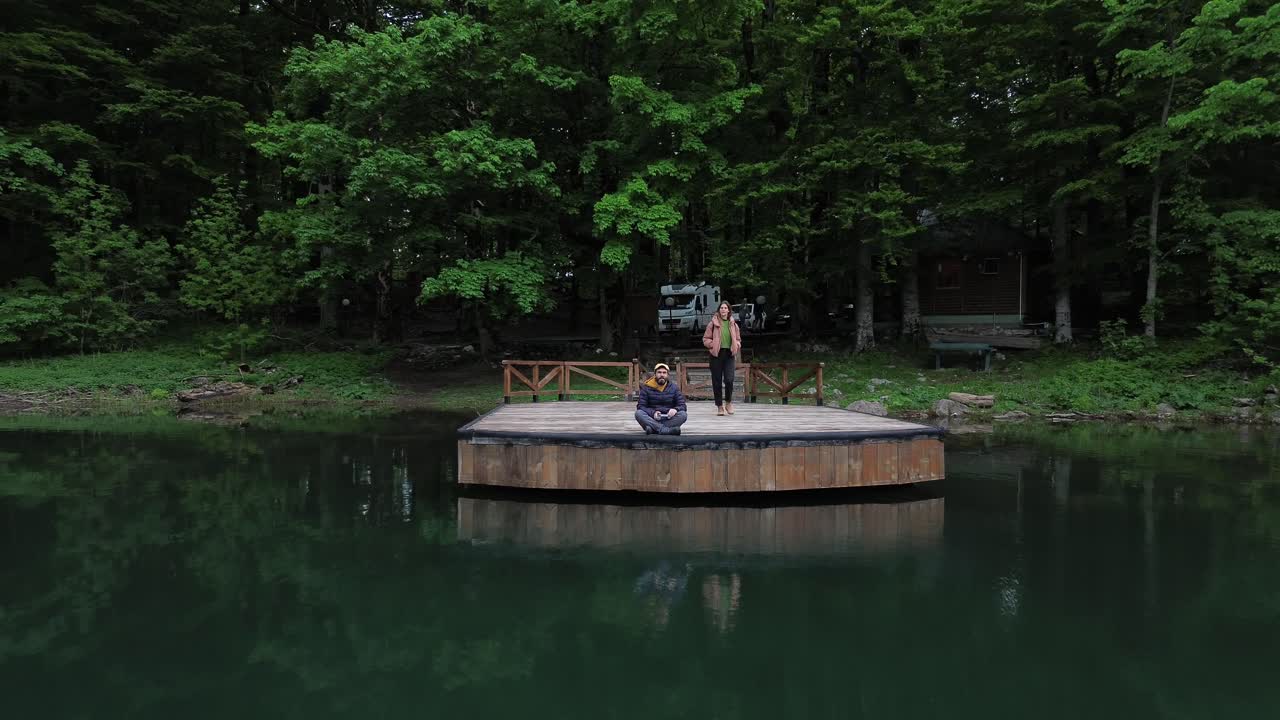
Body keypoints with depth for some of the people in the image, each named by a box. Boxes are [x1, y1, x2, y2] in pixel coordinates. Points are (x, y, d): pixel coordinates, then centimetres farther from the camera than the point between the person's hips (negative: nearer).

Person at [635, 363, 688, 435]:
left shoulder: (674, 387, 7)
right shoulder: (647, 387, 3)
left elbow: (682, 406, 5)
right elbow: (640, 406, -2)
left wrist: (675, 409, -20)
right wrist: (653, 413, -22)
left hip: (669, 419, 1)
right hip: (652, 419, -1)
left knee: (683, 414, -26)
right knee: (638, 413, -29)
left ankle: (653, 429, -35)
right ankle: (667, 430, -41)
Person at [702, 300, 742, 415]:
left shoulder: (733, 324, 9)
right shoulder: (713, 324, 1)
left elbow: (738, 339, 21)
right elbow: (705, 339, 4)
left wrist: (736, 346, 1)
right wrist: (713, 345, -12)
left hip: (729, 354, 1)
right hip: (716, 354, -1)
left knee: (729, 379, -13)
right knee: (717, 381, 2)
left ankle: (728, 402, 10)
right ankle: (719, 406, 14)